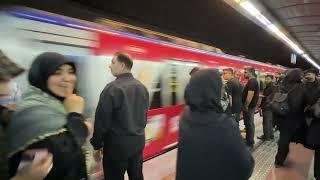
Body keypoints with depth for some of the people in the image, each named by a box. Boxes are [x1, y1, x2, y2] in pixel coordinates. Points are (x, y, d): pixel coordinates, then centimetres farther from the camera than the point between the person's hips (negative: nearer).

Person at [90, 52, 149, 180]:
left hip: (117, 144, -6)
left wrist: (97, 145, -3)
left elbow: (102, 120, -15)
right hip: (138, 141, 7)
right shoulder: (142, 87, 5)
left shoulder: (112, 88, -17)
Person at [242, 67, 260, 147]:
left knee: (249, 124, -2)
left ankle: (250, 143, 6)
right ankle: (248, 139, 28)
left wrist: (246, 106, -21)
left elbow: (250, 94, -26)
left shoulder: (251, 81, -18)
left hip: (249, 106, -10)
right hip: (251, 105, 10)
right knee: (249, 123, 17)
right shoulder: (253, 81, 15)